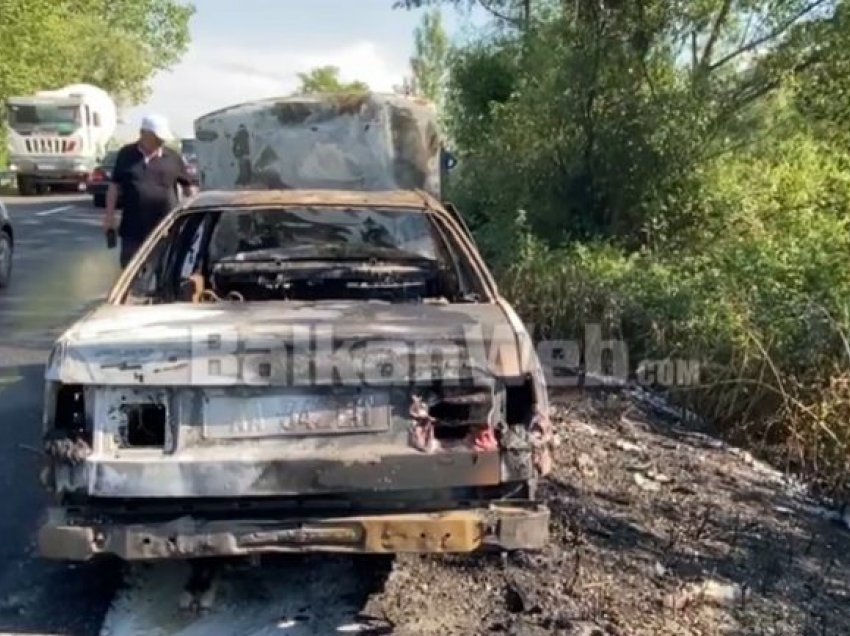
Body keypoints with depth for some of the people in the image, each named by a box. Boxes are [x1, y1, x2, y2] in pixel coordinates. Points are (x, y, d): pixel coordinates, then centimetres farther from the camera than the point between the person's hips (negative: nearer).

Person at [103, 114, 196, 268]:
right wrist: (109, 215, 4)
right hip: (133, 230, 1)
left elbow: (188, 187, 7)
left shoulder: (173, 158, 2)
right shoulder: (126, 155, 4)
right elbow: (115, 185, 8)